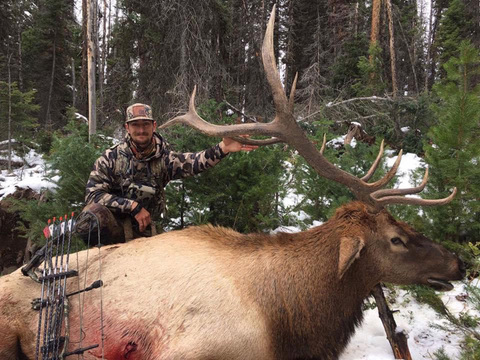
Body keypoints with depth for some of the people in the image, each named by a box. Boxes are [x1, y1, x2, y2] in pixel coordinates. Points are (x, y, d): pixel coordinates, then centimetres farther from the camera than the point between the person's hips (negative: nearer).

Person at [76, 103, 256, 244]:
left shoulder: (163, 159, -4)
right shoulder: (111, 158, -7)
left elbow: (193, 162, -25)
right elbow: (93, 194, -14)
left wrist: (223, 149, -45)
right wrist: (133, 206, -23)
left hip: (143, 227, 3)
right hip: (112, 220, -3)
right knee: (92, 216, -33)